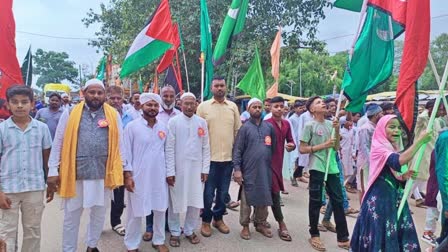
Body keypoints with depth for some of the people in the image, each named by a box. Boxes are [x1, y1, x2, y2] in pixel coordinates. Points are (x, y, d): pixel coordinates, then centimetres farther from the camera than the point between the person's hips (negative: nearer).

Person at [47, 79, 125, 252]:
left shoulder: (113, 115, 1)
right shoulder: (70, 114, -1)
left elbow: (119, 144, 4)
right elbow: (58, 143, 1)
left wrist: (122, 170, 3)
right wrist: (53, 171, -2)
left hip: (103, 173, 2)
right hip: (75, 173, -1)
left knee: (99, 214, 17)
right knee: (71, 216, 12)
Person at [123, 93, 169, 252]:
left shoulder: (163, 127, 6)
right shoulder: (132, 126, -6)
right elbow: (126, 152, -6)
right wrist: (127, 175, -10)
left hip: (159, 176, 4)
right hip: (138, 176, -4)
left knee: (160, 209, 12)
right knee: (136, 212, 7)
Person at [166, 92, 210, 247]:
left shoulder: (202, 122, 3)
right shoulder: (173, 122, -5)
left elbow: (206, 148, 5)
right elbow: (169, 148, -7)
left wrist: (205, 169, 2)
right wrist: (170, 171, -10)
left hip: (196, 168, 3)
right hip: (178, 168, -2)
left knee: (195, 201, 9)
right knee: (176, 201, 8)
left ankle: (190, 230, 27)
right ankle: (175, 232, 24)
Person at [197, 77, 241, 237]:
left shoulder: (233, 106, 6)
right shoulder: (203, 106, -1)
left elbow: (238, 130, 9)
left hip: (229, 156, 3)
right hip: (209, 157, -3)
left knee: (223, 191, 14)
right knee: (208, 192, 7)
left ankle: (218, 218, 31)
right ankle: (206, 221, 23)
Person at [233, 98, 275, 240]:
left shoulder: (269, 127, 7)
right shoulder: (245, 128, -2)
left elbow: (273, 147, 12)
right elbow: (237, 150, -6)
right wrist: (237, 169, -13)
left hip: (265, 170, 4)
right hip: (249, 170, -3)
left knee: (264, 198, 12)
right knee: (247, 200, 4)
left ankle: (260, 223, 29)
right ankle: (245, 226, 19)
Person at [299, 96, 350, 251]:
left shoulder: (330, 124, 9)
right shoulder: (309, 125, -7)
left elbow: (336, 148, 9)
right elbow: (302, 149, -10)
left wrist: (337, 131, -4)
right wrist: (323, 145, -15)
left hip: (332, 167, 6)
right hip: (317, 168, -6)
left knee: (338, 201, 10)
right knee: (316, 202, 4)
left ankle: (343, 238, 21)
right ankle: (314, 235, 20)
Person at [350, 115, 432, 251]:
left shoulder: (396, 149, 10)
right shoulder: (378, 147, -14)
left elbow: (394, 177, 15)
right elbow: (399, 161, -32)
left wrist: (404, 176, -7)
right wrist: (420, 140, -26)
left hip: (396, 197, 8)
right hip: (380, 198, -7)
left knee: (398, 235, 10)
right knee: (381, 235, 0)